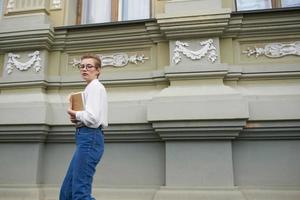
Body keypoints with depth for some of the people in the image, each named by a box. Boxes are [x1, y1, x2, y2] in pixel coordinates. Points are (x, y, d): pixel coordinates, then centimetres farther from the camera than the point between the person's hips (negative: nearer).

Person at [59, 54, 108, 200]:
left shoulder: (95, 87, -7)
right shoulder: (91, 88, 22)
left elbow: (92, 118, -20)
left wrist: (75, 114, -3)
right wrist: (76, 118, 6)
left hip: (89, 138, -10)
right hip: (87, 138, 10)